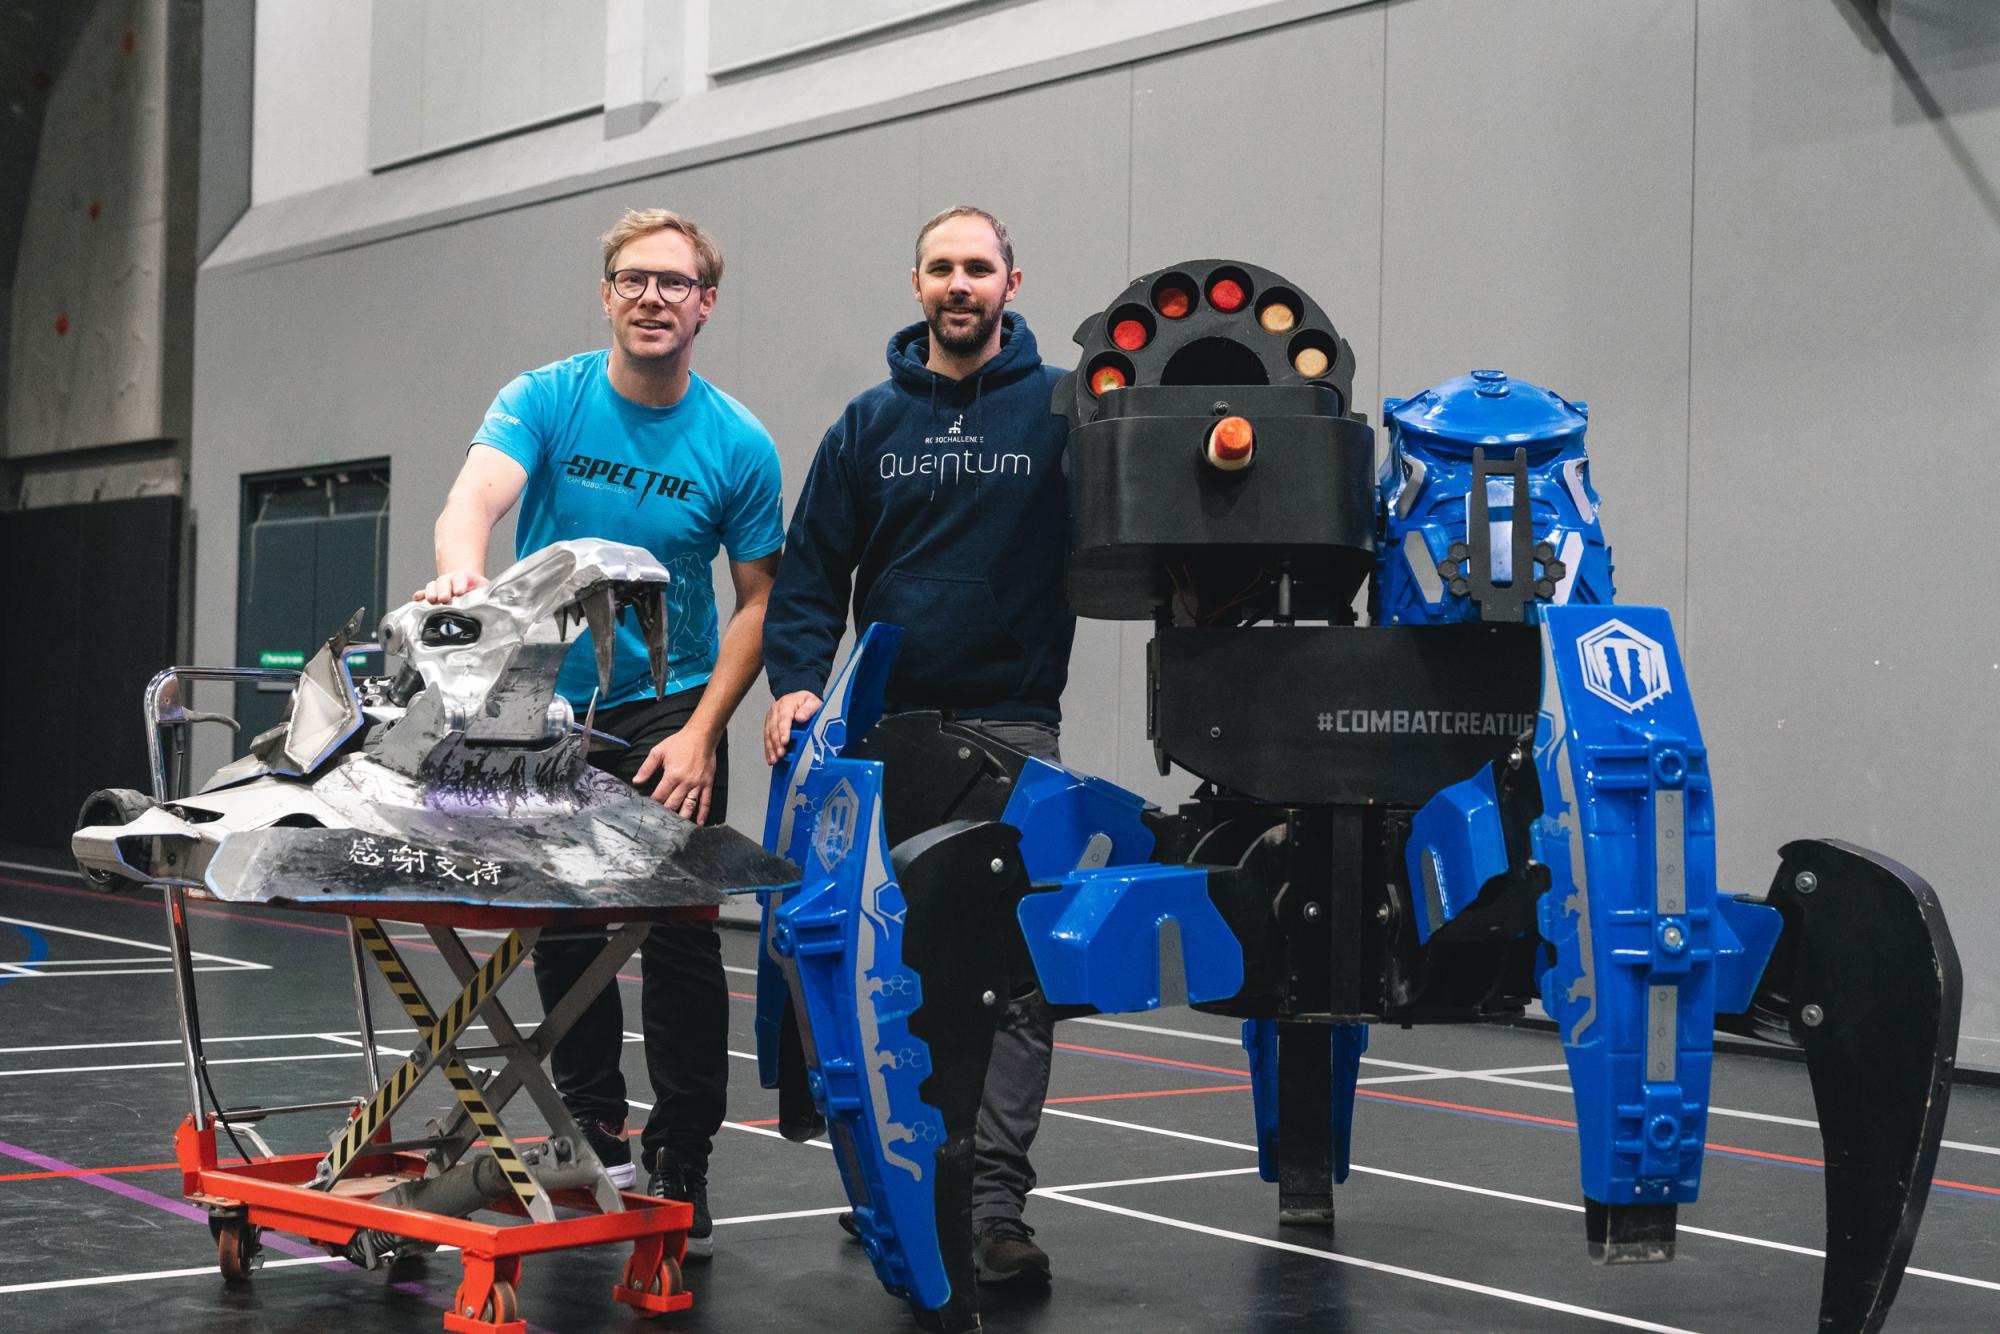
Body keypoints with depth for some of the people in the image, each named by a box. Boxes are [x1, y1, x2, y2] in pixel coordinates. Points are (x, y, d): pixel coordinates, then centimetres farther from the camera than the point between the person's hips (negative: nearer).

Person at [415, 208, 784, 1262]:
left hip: (669, 710, -1)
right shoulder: (544, 401, -7)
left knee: (678, 932, -7)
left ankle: (682, 1165, 3)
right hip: (544, 704, 2)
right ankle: (596, 1136, 25)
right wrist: (461, 574, -48)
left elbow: (758, 600, -2)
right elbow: (475, 497, -24)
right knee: (563, 932, 8)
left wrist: (700, 733, -12)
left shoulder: (738, 446, -7)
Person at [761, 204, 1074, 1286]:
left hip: (1012, 725, -3)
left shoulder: (1063, 411, 1)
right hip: (885, 730, 3)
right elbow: (812, 569, 9)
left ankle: (994, 1199, -3)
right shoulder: (871, 423, 10)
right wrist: (796, 680, -4)